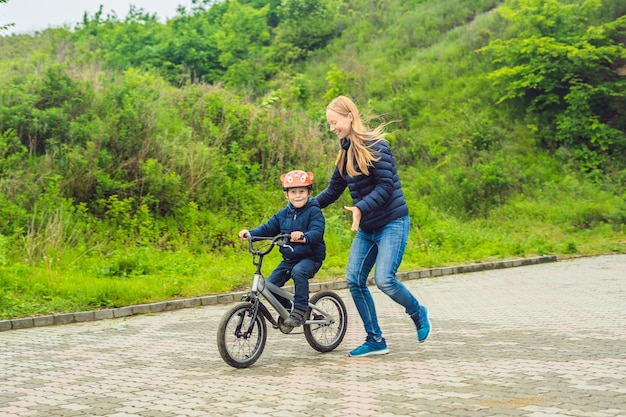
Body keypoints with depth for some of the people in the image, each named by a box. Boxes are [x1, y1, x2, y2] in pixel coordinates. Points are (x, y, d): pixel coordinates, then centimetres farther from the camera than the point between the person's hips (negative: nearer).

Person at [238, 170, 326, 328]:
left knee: (298, 272, -37)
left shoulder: (314, 212, -9)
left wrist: (304, 237, -47)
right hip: (288, 259, 6)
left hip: (310, 257, -6)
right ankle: (287, 309, 18)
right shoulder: (283, 214, 9)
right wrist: (250, 233, -8)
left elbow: (317, 232, -24)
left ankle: (300, 309, -26)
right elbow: (268, 228, 10)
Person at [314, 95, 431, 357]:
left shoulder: (375, 146, -13)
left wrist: (360, 208, -31)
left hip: (392, 223, -8)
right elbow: (333, 190, 17)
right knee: (354, 280, -1)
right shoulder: (346, 152, 10)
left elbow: (385, 187, -19)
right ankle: (375, 340, 10)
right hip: (366, 228, 8)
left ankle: (418, 313, 11)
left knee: (384, 279, -19)